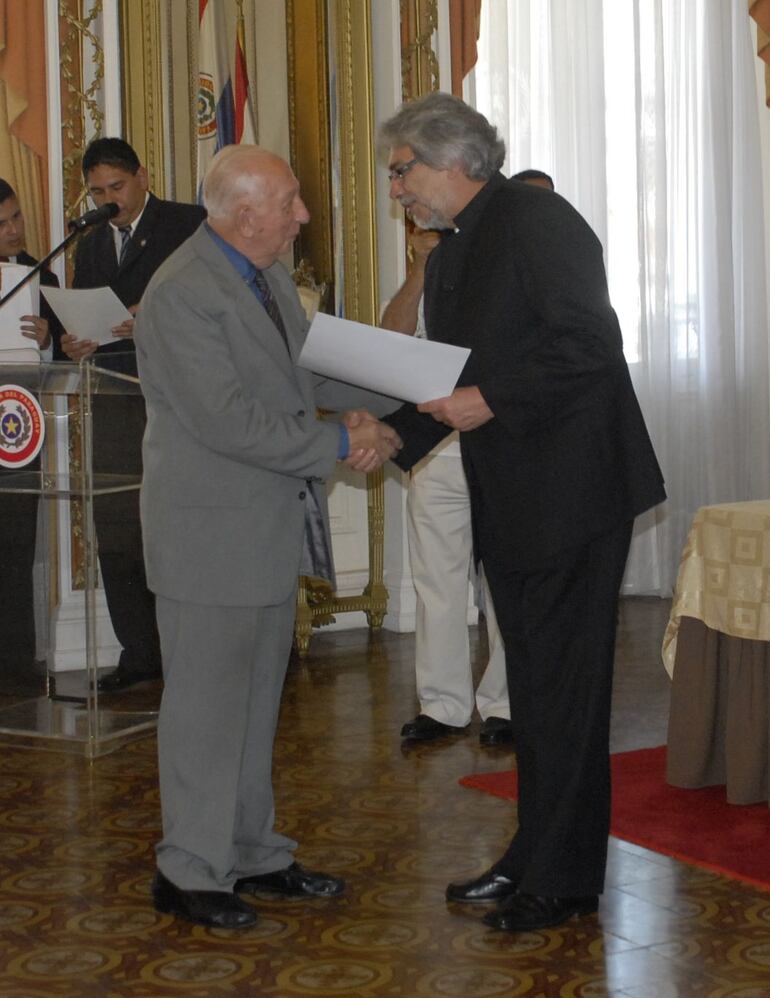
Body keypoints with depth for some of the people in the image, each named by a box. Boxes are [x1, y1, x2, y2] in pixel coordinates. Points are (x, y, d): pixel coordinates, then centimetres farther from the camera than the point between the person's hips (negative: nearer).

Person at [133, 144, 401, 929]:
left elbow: (312, 368, 14)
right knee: (207, 704, 1)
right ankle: (188, 873, 14)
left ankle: (251, 853, 30)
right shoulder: (183, 295, -21)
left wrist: (408, 391, -2)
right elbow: (228, 421, -25)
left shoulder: (267, 277, 9)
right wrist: (342, 444, -20)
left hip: (269, 529, 9)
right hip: (211, 533, -9)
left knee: (255, 700, 17)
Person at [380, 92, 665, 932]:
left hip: (570, 492, -9)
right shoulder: (448, 256, 16)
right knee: (533, 683, 15)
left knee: (561, 682, -3)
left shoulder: (535, 219, -12)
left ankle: (564, 879, 6)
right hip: (510, 505, 9)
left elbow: (590, 343, -20)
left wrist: (491, 400, -20)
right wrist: (396, 431, 2)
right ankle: (534, 859, 25)